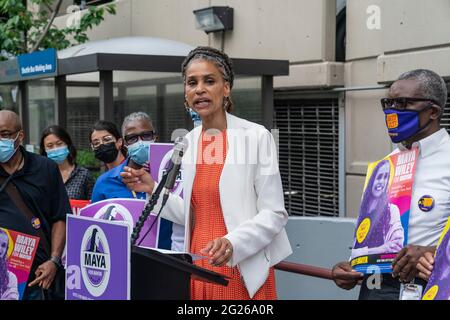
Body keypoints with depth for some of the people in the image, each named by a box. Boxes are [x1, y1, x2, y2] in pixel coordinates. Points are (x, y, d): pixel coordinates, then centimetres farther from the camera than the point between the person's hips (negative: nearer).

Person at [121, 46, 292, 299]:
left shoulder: (256, 136, -10)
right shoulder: (189, 141, 6)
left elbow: (274, 214, -11)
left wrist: (233, 244, -25)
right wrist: (153, 190, 2)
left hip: (243, 272, -5)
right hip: (199, 268, 5)